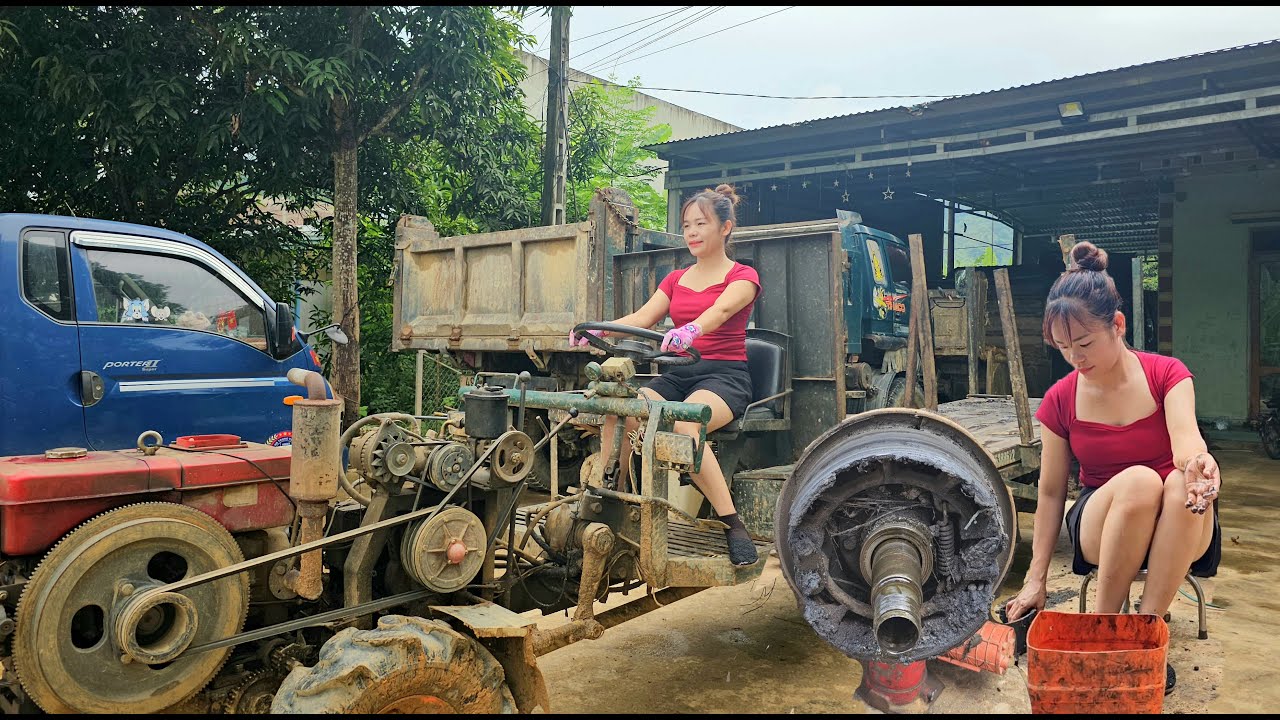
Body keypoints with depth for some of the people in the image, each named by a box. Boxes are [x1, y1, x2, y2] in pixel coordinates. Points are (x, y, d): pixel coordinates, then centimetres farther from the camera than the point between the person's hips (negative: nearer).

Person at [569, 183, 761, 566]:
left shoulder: (742, 276, 3)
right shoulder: (676, 279, 20)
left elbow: (721, 309, -21)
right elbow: (643, 317, 4)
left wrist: (690, 330, -43)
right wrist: (598, 330, -16)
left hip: (725, 376, -5)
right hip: (678, 373, 5)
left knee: (682, 424, -37)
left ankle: (733, 525, -28)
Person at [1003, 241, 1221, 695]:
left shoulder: (1166, 375, -4)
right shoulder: (1061, 400, -2)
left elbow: (1185, 438, -24)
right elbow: (1051, 492, 2)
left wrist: (1196, 462, -51)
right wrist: (1036, 579, 1)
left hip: (1177, 532, 0)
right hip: (1099, 529, 0)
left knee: (1181, 484, -36)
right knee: (1139, 480, -35)